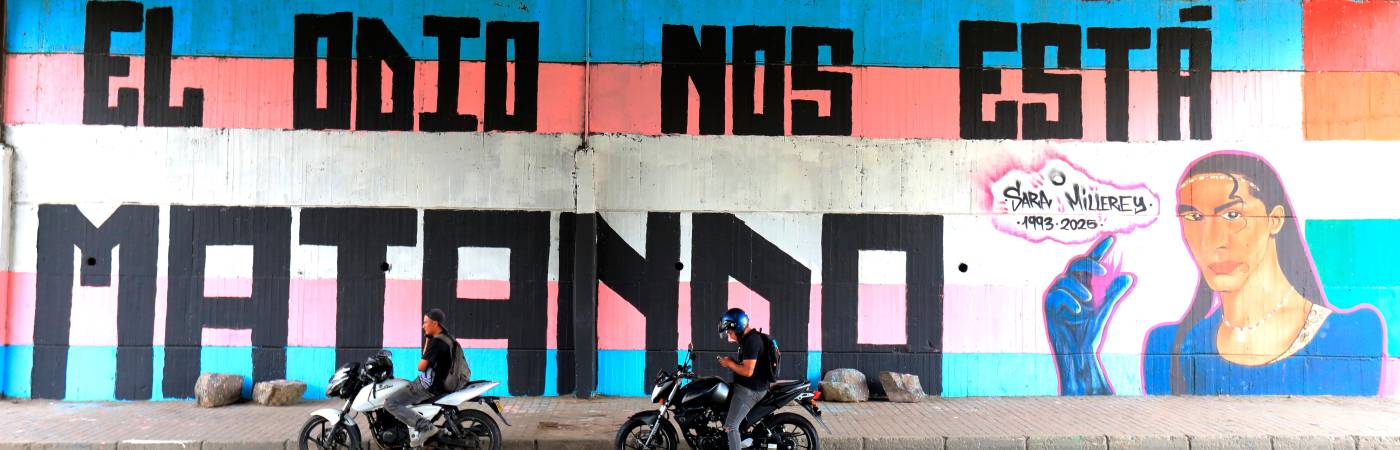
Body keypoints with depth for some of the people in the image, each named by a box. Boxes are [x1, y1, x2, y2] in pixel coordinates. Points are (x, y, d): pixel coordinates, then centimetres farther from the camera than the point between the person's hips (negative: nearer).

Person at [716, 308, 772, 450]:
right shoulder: (749, 339, 12)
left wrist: (730, 364, -12)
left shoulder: (751, 341, -21)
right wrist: (732, 361, 6)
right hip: (746, 386, 11)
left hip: (750, 390, -11)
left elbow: (748, 371, -26)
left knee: (730, 427, -12)